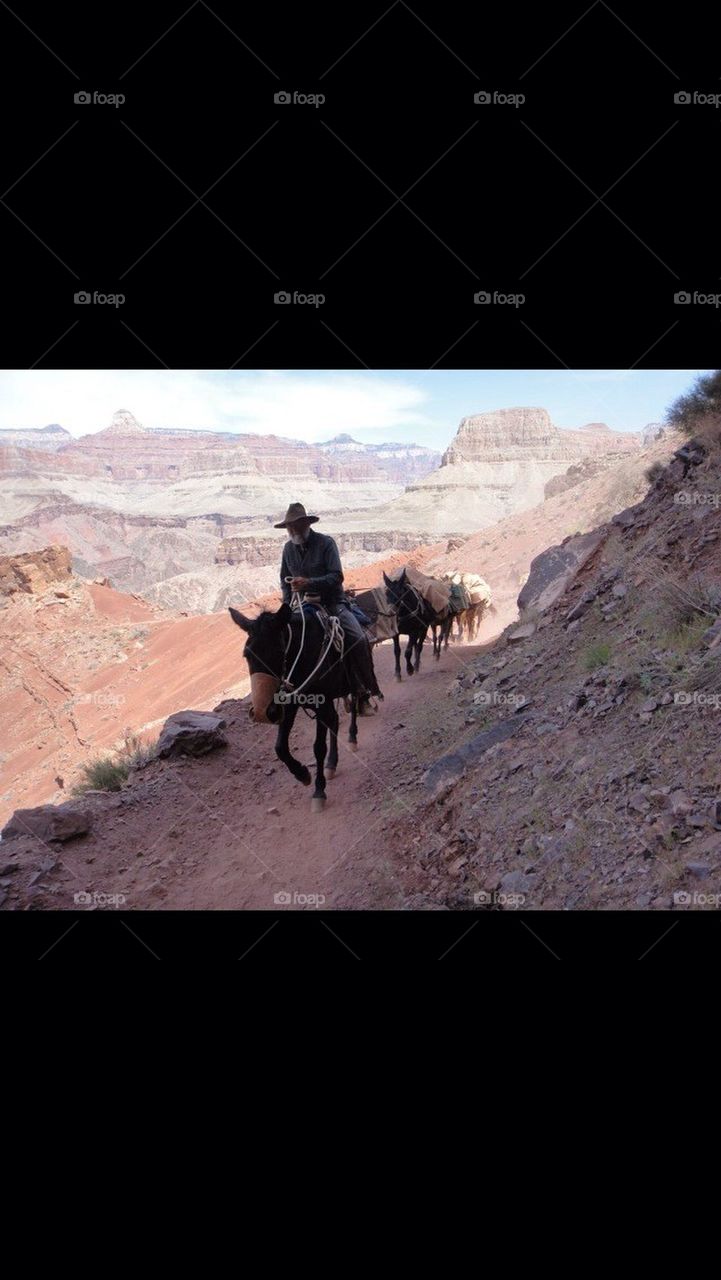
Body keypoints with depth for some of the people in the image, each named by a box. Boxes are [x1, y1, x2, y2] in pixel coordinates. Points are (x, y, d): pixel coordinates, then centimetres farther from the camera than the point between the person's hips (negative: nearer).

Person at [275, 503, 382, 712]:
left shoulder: (326, 543, -9)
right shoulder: (288, 548, 6)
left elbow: (337, 576, -17)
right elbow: (285, 580, 16)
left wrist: (309, 583, -30)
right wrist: (288, 605, 0)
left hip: (333, 602, -4)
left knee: (358, 639, -23)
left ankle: (365, 693, -12)